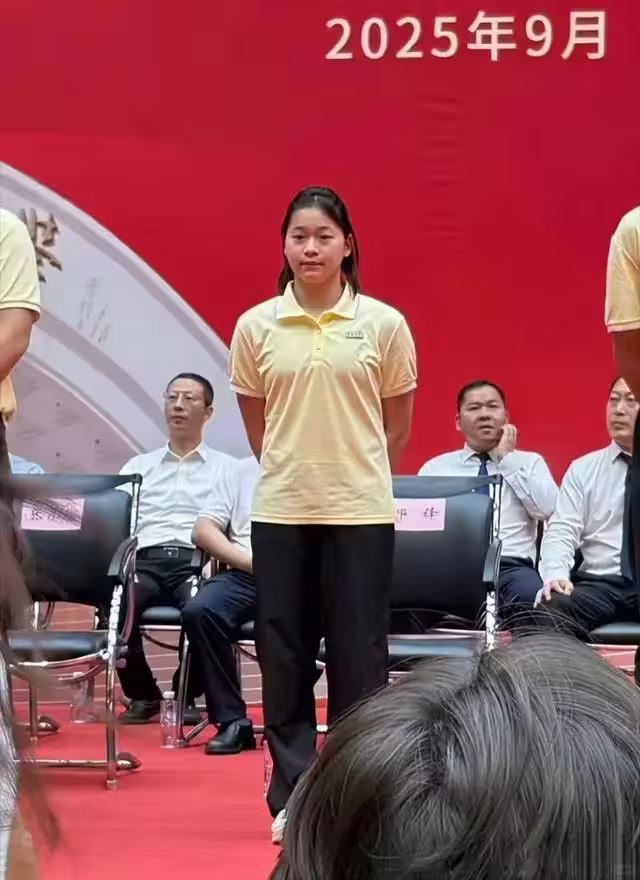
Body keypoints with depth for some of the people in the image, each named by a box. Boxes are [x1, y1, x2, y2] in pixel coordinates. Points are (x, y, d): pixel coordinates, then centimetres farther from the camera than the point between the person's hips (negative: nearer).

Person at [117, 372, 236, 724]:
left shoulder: (227, 468, 18)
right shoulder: (138, 467, 26)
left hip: (196, 561, -2)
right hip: (145, 561, 2)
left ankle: (187, 695, -6)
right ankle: (142, 694, -4)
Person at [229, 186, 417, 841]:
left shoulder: (384, 324, -3)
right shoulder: (255, 326, 1)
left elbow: (397, 426, 7)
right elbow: (256, 424, 11)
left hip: (361, 512, -1)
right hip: (281, 512, 2)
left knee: (358, 653, 5)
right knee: (284, 653, 7)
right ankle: (294, 795, 19)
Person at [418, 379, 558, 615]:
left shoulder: (530, 462, 19)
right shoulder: (434, 467, 20)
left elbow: (547, 509, 0)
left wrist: (507, 459, 5)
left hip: (512, 567, 0)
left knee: (532, 597, -37)